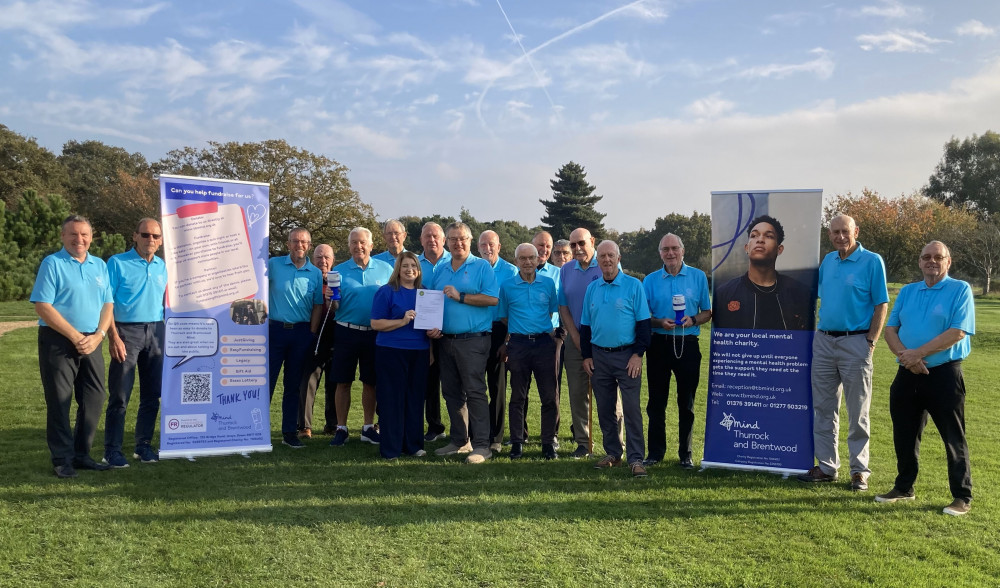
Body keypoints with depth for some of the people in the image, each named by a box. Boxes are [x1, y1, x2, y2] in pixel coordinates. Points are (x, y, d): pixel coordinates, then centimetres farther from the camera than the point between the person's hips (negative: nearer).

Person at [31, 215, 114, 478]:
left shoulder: (100, 266, 12)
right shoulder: (52, 264, -4)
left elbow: (108, 305, 11)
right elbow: (42, 306, -11)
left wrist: (98, 336, -6)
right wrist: (75, 336, -15)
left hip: (91, 342, 5)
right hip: (58, 341, -5)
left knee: (94, 399, 7)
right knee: (59, 402, 0)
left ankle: (81, 454, 20)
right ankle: (62, 459, 10)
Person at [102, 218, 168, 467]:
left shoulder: (163, 267, 12)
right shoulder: (117, 263, -2)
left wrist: (169, 335, 9)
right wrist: (113, 337, -15)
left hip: (156, 332, 5)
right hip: (126, 331, -5)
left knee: (152, 395, 8)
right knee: (119, 395, -3)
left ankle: (143, 446, 19)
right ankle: (112, 450, 4)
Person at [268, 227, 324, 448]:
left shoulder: (316, 273, 5)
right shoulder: (274, 264, 1)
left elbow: (317, 306, 7)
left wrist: (312, 334, 0)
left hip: (302, 333, 2)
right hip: (275, 329, -2)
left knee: (293, 384, 9)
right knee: (266, 381, -1)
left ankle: (289, 432, 17)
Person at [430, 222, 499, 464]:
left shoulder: (482, 267, -2)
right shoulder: (440, 270, 15)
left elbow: (492, 298, -14)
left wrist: (460, 296, -16)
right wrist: (431, 326, 2)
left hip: (473, 341, -6)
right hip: (446, 340, 7)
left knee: (475, 392, -7)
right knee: (452, 393, 12)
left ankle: (481, 445, -2)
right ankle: (459, 441, 23)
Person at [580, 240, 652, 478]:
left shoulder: (633, 286, -3)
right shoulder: (592, 288, 10)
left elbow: (643, 322, -5)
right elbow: (585, 325, 14)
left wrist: (638, 354, -12)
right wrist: (586, 356, 7)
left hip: (626, 355, -4)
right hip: (599, 356, 5)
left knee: (631, 408, -6)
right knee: (605, 409, 10)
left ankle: (635, 458, 0)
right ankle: (613, 453, 23)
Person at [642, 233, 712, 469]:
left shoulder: (698, 277, 5)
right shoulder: (650, 280, 6)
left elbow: (707, 312, 7)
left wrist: (693, 320, -13)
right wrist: (659, 322, -12)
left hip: (687, 344, -1)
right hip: (658, 344, 1)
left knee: (687, 402, 5)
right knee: (656, 401, 5)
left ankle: (685, 453, 16)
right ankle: (656, 451, 16)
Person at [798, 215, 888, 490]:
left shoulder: (872, 261, -5)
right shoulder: (827, 260, 11)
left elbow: (881, 305, -7)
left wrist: (871, 341, -12)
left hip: (855, 343, -5)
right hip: (823, 341, 6)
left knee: (858, 412, 2)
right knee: (823, 409, 9)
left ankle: (859, 470, 12)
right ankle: (826, 466, 19)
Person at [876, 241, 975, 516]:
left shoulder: (960, 289, -4)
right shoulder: (907, 291, 12)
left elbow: (958, 332, -16)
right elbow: (890, 328, 6)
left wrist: (917, 354, -18)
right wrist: (903, 354, -13)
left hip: (944, 374, -5)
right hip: (907, 374, 5)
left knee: (954, 438, 1)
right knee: (904, 435, 13)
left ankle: (962, 496, 12)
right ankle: (904, 488, 28)